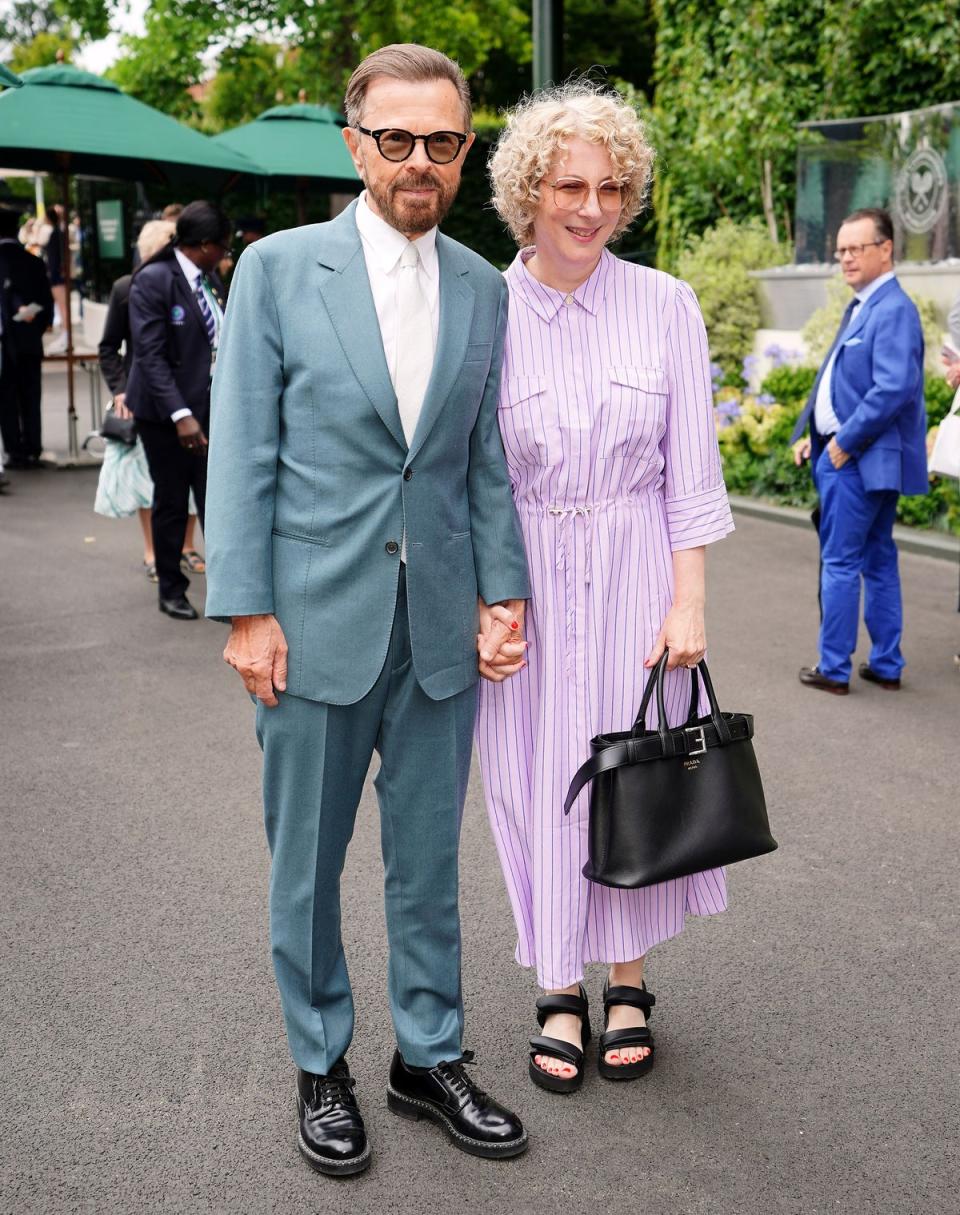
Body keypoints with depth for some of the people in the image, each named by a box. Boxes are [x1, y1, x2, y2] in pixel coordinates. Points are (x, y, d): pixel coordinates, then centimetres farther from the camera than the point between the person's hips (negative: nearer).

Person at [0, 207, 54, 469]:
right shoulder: (33, 262, 1)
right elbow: (47, 305, 1)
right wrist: (35, 328, 9)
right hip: (30, 342, 3)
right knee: (30, 399, 9)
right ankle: (32, 451, 9)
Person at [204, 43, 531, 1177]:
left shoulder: (481, 289, 6)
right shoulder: (277, 268, -4)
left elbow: (489, 455, 10)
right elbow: (241, 455, -5)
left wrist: (502, 589, 2)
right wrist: (245, 611, -10)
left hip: (442, 622, 3)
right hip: (316, 616, -2)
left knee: (428, 859, 14)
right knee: (306, 862, 11)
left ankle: (428, 1058, 31)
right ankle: (320, 1067, 30)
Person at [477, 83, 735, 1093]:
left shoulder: (665, 306, -2)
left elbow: (690, 469, 0)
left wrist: (687, 602, -5)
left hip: (636, 571, 0)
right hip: (523, 579, 0)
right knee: (537, 781, 7)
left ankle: (627, 983, 28)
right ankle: (561, 991, 25)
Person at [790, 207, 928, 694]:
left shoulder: (893, 310, -16)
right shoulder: (860, 307, 15)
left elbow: (895, 389, -26)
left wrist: (844, 443, -19)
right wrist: (810, 434, 11)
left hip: (861, 461, -10)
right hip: (846, 454, 10)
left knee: (839, 563, -3)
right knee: (878, 561, 14)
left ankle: (834, 669, 6)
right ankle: (886, 665, 23)